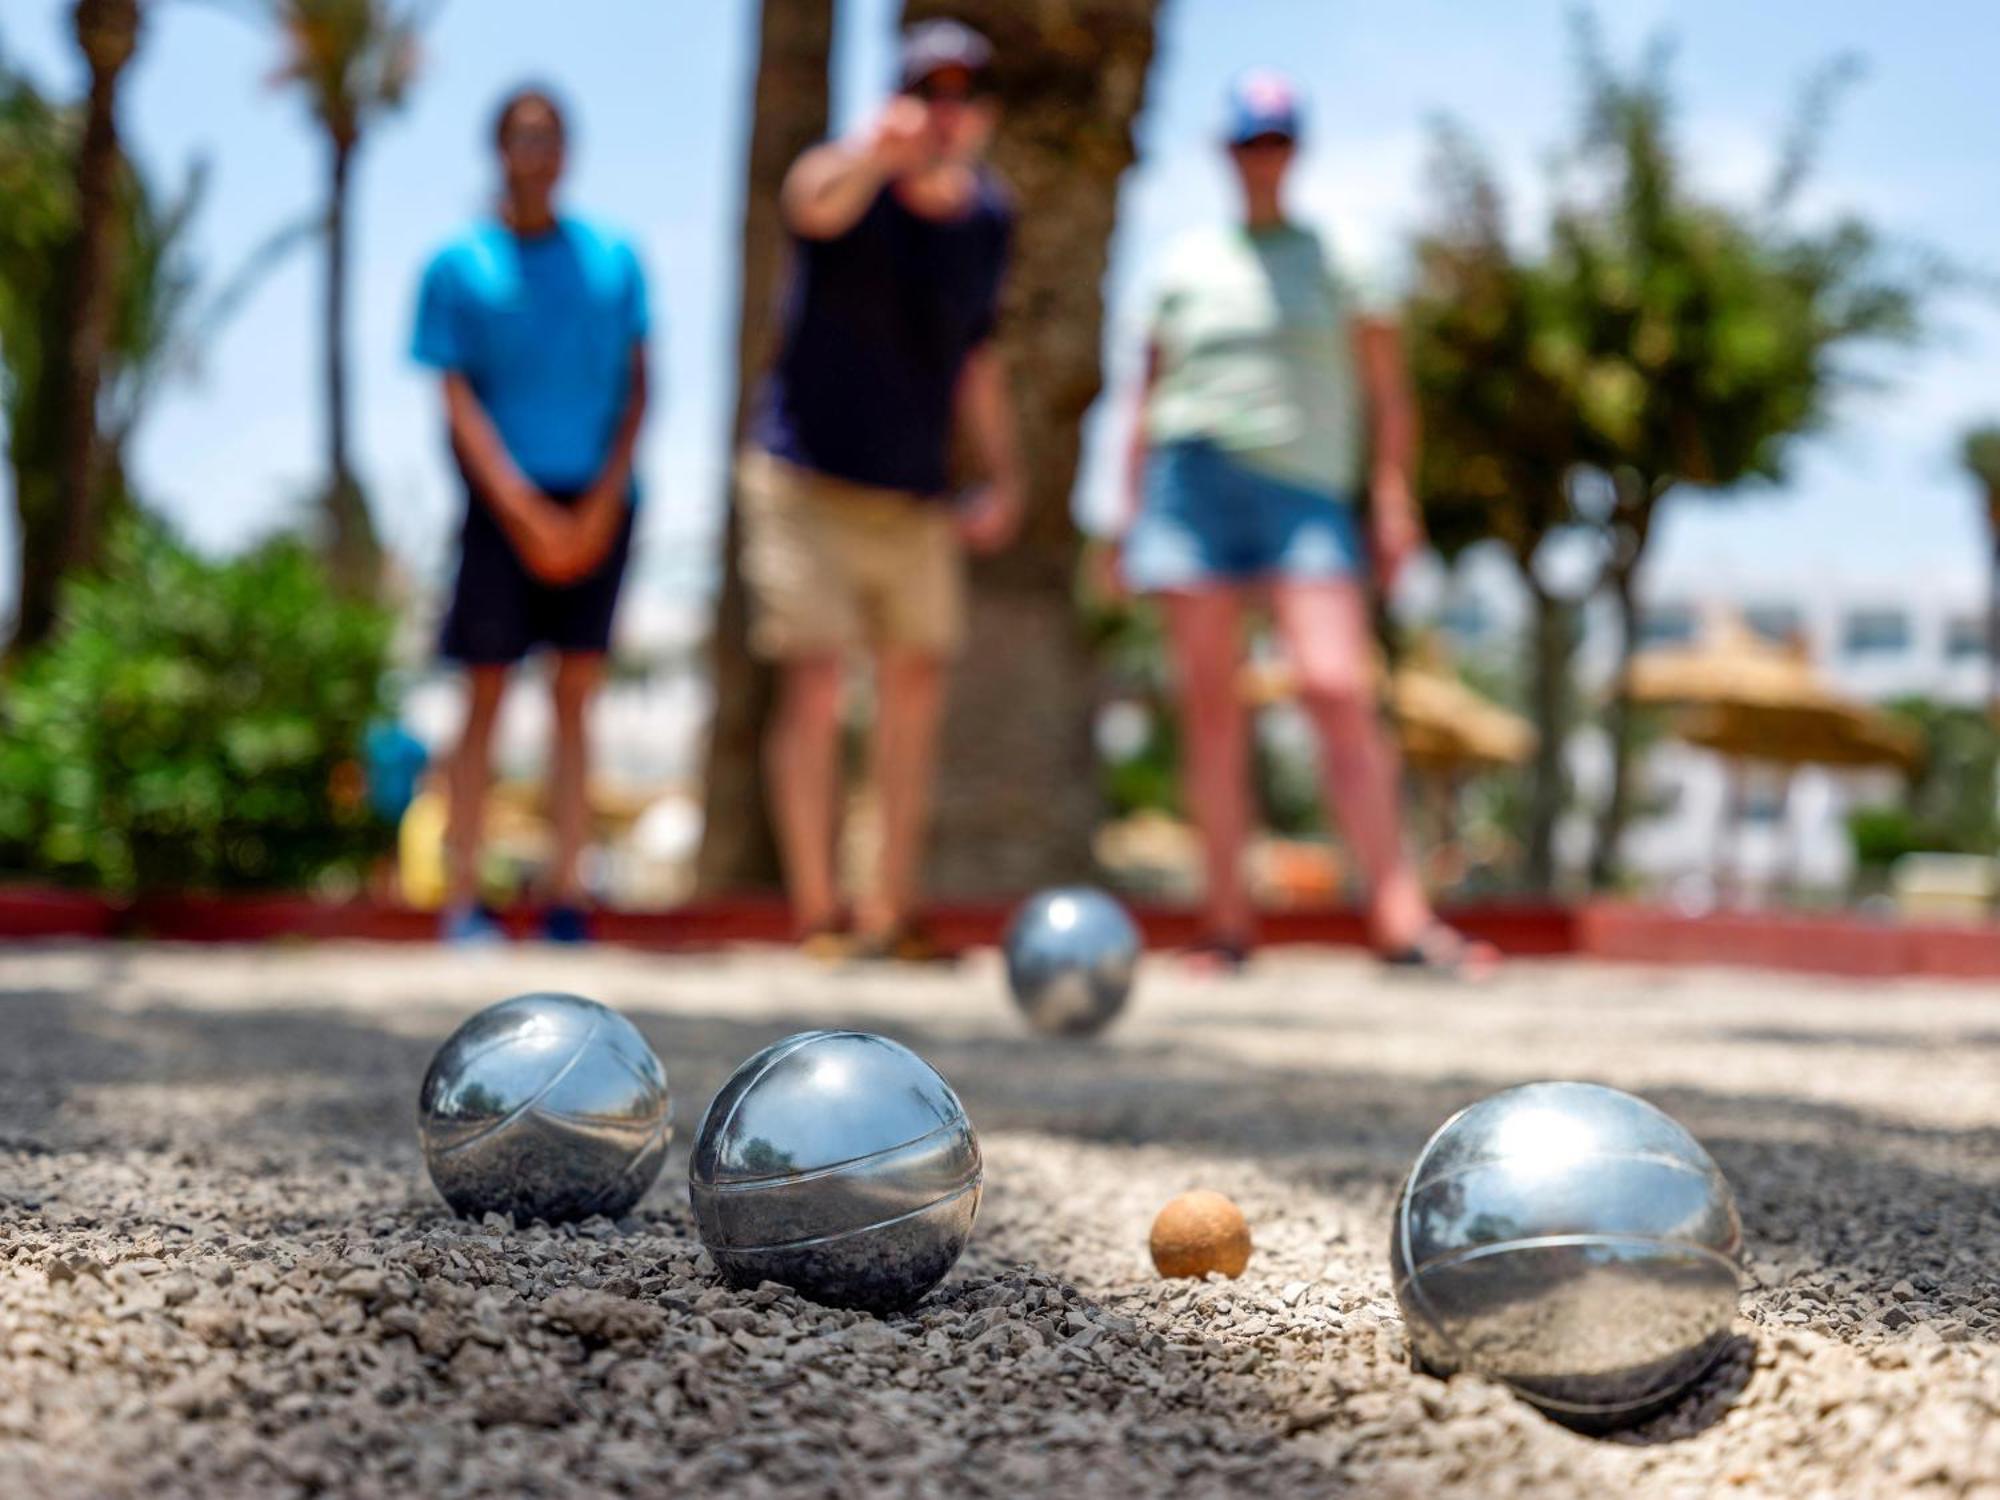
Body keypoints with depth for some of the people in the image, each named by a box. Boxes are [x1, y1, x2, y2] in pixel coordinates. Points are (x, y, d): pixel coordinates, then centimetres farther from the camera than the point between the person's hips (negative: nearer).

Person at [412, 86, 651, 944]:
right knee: (486, 696, -3)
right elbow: (457, 400, -2)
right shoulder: (457, 266, 4)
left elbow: (638, 387, 9)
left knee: (575, 697, 1)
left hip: (597, 508, 2)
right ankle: (462, 898, 2)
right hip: (504, 503, -2)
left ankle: (567, 897, 5)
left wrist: (601, 506, -5)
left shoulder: (613, 259, 11)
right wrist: (527, 513, -12)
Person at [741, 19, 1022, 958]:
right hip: (807, 481, -5)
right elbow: (817, 204, -39)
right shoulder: (851, 183, -12)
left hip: (919, 498, 6)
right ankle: (814, 914, 1)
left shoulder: (987, 218, 6)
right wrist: (875, 152, -61)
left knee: (915, 688, 6)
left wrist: (1003, 478, 13)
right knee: (813, 685, -8)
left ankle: (888, 910, 16)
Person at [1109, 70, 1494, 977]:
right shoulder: (1186, 265, 17)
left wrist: (1393, 497, 1)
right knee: (1210, 700, -1)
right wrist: (1131, 517, 13)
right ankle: (1228, 919, 3)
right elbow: (1151, 397, 19)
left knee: (1338, 688, -16)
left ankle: (1399, 912, -18)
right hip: (1192, 482, 2)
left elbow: (1388, 392, 11)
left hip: (1306, 490, -2)